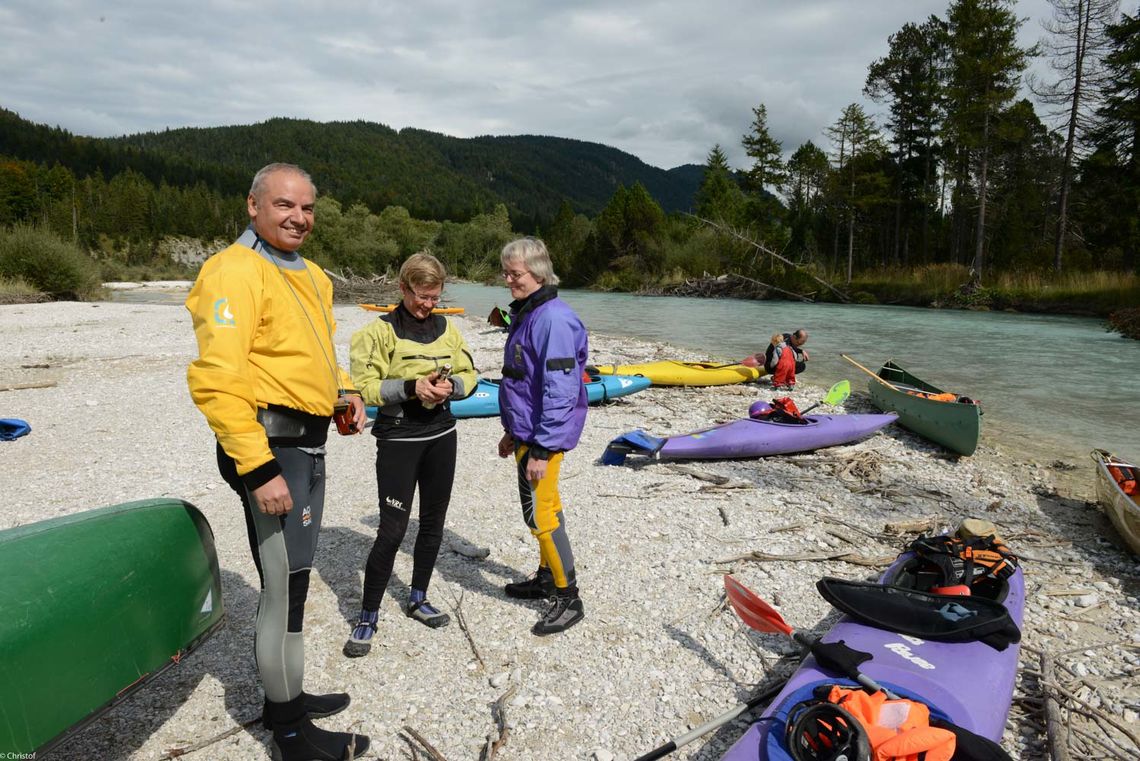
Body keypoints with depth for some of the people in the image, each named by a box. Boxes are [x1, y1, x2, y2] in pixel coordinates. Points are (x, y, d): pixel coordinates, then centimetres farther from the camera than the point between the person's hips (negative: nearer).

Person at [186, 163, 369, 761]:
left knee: (290, 580, 19)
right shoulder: (236, 271, -14)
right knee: (284, 587, -1)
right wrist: (257, 469, -25)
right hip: (269, 448, -9)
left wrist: (343, 393, 5)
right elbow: (217, 380, -22)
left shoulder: (310, 275, 15)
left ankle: (286, 695, 37)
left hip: (307, 445, 10)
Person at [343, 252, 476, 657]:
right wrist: (411, 387, -24)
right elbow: (365, 386, -12)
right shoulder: (380, 331, -7)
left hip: (441, 435, 5)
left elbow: (469, 374, 11)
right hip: (398, 438, -5)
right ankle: (367, 618, 10)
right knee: (392, 529, -6)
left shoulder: (446, 328, 7)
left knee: (433, 523, 15)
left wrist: (451, 386, -11)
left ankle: (417, 599, 34)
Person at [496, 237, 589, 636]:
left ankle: (569, 600, 9)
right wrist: (512, 432, 22)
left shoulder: (553, 319, -20)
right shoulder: (526, 314, 12)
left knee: (539, 513, -5)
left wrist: (542, 449, -23)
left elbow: (560, 392, -24)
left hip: (543, 437, -10)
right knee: (546, 506, 19)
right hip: (526, 431, 10)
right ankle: (547, 578, 35)